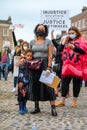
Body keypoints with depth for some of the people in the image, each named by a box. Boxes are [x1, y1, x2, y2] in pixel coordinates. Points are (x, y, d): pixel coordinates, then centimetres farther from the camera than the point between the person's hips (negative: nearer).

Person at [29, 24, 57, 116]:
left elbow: (50, 55, -3)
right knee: (35, 85, 3)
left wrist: (49, 66, -14)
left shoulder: (48, 41, 3)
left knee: (48, 85, -9)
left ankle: (53, 108, -9)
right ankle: (36, 107, 12)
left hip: (45, 64, -3)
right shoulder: (32, 42, 12)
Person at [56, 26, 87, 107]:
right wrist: (64, 40, 0)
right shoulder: (67, 41, 18)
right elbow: (60, 49, 8)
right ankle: (62, 101, 5)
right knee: (65, 82, 1)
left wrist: (73, 47, -16)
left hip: (77, 66, -4)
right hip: (67, 65, 4)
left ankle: (75, 100, 13)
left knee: (76, 83, 3)